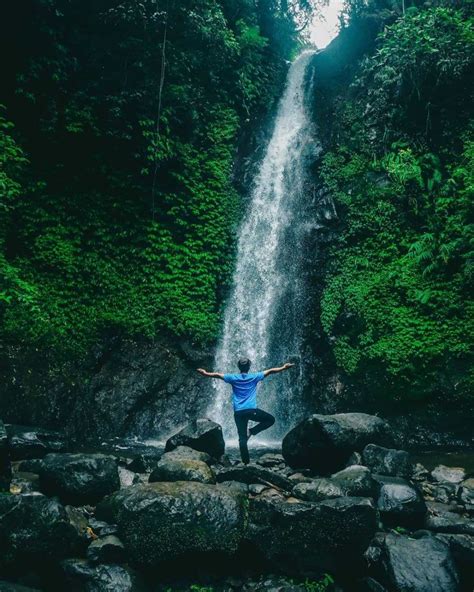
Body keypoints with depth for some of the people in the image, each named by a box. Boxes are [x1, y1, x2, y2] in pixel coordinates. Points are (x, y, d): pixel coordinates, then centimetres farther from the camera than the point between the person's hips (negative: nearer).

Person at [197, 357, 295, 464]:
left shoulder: (233, 378, 6)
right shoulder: (254, 377, 4)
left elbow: (217, 375, 10)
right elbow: (270, 371, 8)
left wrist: (205, 373, 23)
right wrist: (284, 367, 16)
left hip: (238, 412, 2)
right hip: (252, 410, -2)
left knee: (242, 438, 7)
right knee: (270, 419, 16)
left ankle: (246, 461, 3)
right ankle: (252, 431, 3)